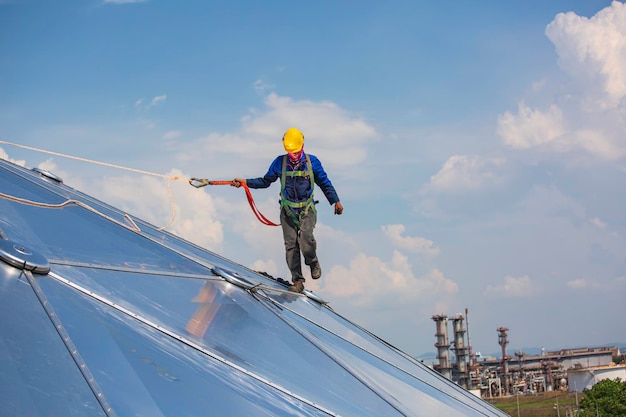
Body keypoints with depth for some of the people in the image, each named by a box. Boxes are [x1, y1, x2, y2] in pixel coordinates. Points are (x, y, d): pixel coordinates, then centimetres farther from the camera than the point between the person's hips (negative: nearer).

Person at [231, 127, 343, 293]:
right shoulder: (279, 162, 0)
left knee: (305, 237, -25)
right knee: (290, 244, -5)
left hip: (307, 208, -2)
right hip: (287, 210, 2)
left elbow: (324, 182, 10)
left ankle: (313, 262, 5)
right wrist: (245, 182, -1)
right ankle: (297, 281, 1)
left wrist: (336, 201, 10)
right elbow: (265, 181, 11)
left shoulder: (312, 161, -1)